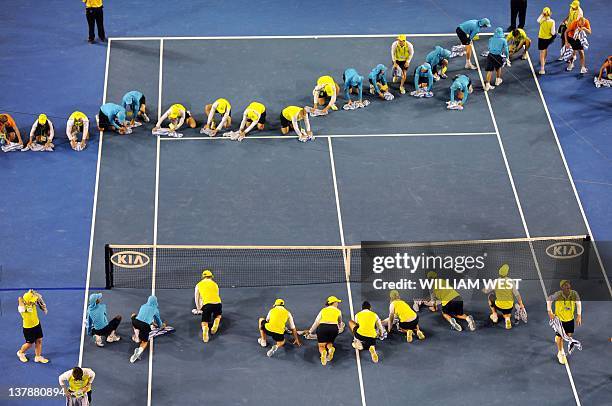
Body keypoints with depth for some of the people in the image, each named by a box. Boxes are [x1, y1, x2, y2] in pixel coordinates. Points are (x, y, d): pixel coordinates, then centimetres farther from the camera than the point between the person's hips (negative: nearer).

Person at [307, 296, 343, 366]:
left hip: (322, 327, 0)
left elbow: (316, 322, 20)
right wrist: (339, 329, 61)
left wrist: (310, 331, 29)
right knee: (330, 342, 25)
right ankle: (330, 348, -12)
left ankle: (323, 352, -27)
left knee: (321, 346, 10)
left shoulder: (323, 310, 23)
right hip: (334, 328, 0)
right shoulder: (338, 311, 23)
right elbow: (340, 322, 40)